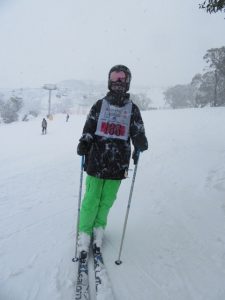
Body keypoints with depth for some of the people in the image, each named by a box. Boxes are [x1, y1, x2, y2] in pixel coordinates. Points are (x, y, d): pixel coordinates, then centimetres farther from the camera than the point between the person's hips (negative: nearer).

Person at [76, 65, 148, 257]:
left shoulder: (132, 109, 5)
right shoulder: (100, 105, 5)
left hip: (117, 165, 0)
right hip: (96, 161, 0)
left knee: (106, 201, 9)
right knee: (91, 199, 6)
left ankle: (99, 228, 22)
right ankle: (85, 233, 17)